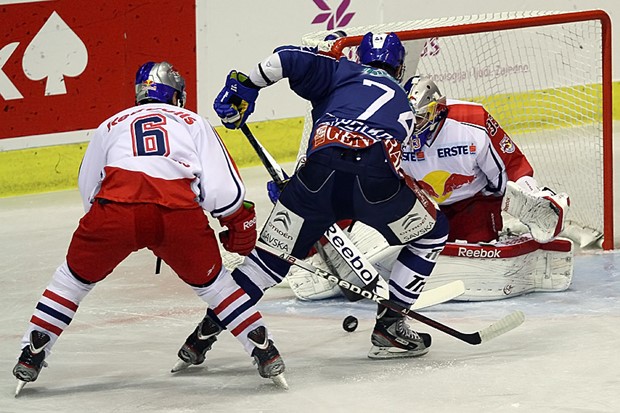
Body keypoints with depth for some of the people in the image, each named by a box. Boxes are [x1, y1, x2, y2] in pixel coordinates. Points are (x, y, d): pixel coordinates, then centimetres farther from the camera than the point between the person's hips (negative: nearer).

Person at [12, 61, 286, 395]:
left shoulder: (112, 124, 33)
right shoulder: (194, 123, 28)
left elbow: (88, 188, 35)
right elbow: (221, 187, 16)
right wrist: (240, 224, 31)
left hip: (114, 207, 0)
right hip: (179, 212, 0)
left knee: (75, 277, 24)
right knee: (211, 281, 24)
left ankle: (31, 356, 20)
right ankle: (264, 351, 18)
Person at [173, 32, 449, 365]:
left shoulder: (342, 73, 28)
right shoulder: (403, 106, 36)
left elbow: (291, 59, 7)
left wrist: (245, 85, 18)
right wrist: (293, 184, 32)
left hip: (323, 172, 0)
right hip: (377, 176, 0)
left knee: (272, 253, 16)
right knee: (431, 233, 26)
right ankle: (389, 327, 22)